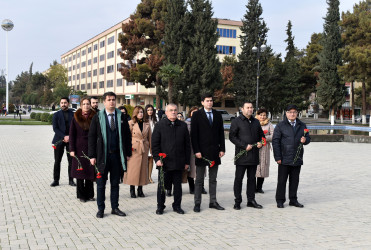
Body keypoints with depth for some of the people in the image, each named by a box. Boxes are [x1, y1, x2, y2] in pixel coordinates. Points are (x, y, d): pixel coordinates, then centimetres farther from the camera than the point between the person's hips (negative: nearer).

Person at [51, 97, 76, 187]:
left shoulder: (73, 114, 8)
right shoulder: (56, 115, 7)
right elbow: (55, 128, -1)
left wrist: (69, 137, -9)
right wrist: (63, 137, -13)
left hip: (70, 140, 0)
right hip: (59, 140, 0)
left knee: (71, 161, 0)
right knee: (57, 161, 1)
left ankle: (71, 180, 8)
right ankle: (56, 180, 9)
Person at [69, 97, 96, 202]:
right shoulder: (76, 117, 1)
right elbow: (72, 134, 0)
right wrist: (72, 149, -6)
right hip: (79, 148, -1)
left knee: (90, 171, 5)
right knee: (80, 171, 3)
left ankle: (89, 194, 18)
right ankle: (81, 195, 14)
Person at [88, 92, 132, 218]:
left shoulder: (122, 117, 5)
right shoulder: (97, 117, 0)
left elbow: (127, 135, 9)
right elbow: (92, 137, -1)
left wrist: (128, 153, 4)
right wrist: (92, 156, -7)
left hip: (117, 155, 2)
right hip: (102, 155, -2)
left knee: (115, 184, 11)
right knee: (101, 184, 6)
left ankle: (115, 208, 22)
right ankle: (100, 209, 17)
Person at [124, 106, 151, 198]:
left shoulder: (147, 124, 10)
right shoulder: (130, 123, -1)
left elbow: (150, 138, 13)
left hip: (144, 149, 4)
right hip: (134, 149, -3)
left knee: (143, 169, 5)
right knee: (133, 169, -3)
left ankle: (140, 190, 16)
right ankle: (132, 191, 7)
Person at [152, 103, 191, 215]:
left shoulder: (183, 125, 8)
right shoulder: (159, 125, 1)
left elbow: (187, 144, 10)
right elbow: (155, 144, -1)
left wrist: (187, 161, 6)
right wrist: (157, 159, -10)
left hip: (178, 163, 2)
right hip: (164, 162, -2)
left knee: (178, 185, 9)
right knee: (162, 185, 6)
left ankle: (177, 206, 23)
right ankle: (160, 206, 19)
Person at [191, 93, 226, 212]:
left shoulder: (217, 115, 10)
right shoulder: (197, 115, -3)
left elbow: (221, 133, 10)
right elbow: (193, 134, -6)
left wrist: (222, 149, 2)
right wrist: (196, 151, -13)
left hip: (214, 152, 4)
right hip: (202, 151, -4)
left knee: (213, 179, 11)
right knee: (199, 180, 4)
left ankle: (213, 202, 19)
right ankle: (197, 203, 9)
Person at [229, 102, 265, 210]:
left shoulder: (256, 122, 15)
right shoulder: (236, 121, -3)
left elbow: (261, 135, 24)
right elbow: (232, 137, -9)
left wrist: (260, 142, 1)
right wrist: (244, 146, -16)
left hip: (254, 155, 5)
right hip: (241, 155, -5)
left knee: (252, 178, 11)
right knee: (239, 178, 1)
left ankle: (251, 200, 20)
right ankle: (237, 202, 9)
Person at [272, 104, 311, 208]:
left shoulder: (302, 125, 13)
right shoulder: (280, 126, 0)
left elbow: (308, 138, 16)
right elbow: (275, 141, -3)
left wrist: (305, 140, -10)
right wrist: (277, 157, -9)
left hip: (297, 159, 4)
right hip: (284, 159, -4)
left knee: (295, 180, 10)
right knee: (282, 180, 2)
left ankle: (293, 200, 20)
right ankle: (280, 201, 11)